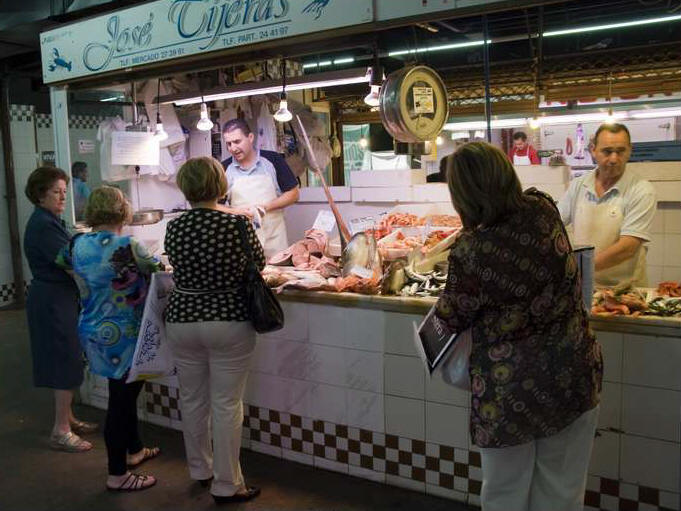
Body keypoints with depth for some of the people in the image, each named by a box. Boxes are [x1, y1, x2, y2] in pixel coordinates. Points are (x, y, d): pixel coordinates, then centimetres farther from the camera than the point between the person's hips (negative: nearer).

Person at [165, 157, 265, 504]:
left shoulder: (174, 228, -4)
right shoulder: (237, 224, -13)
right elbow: (259, 264, 1)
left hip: (182, 320, 4)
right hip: (229, 322, -3)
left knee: (192, 400, 18)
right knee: (226, 405, 6)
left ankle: (200, 470, 37)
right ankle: (226, 485, 15)